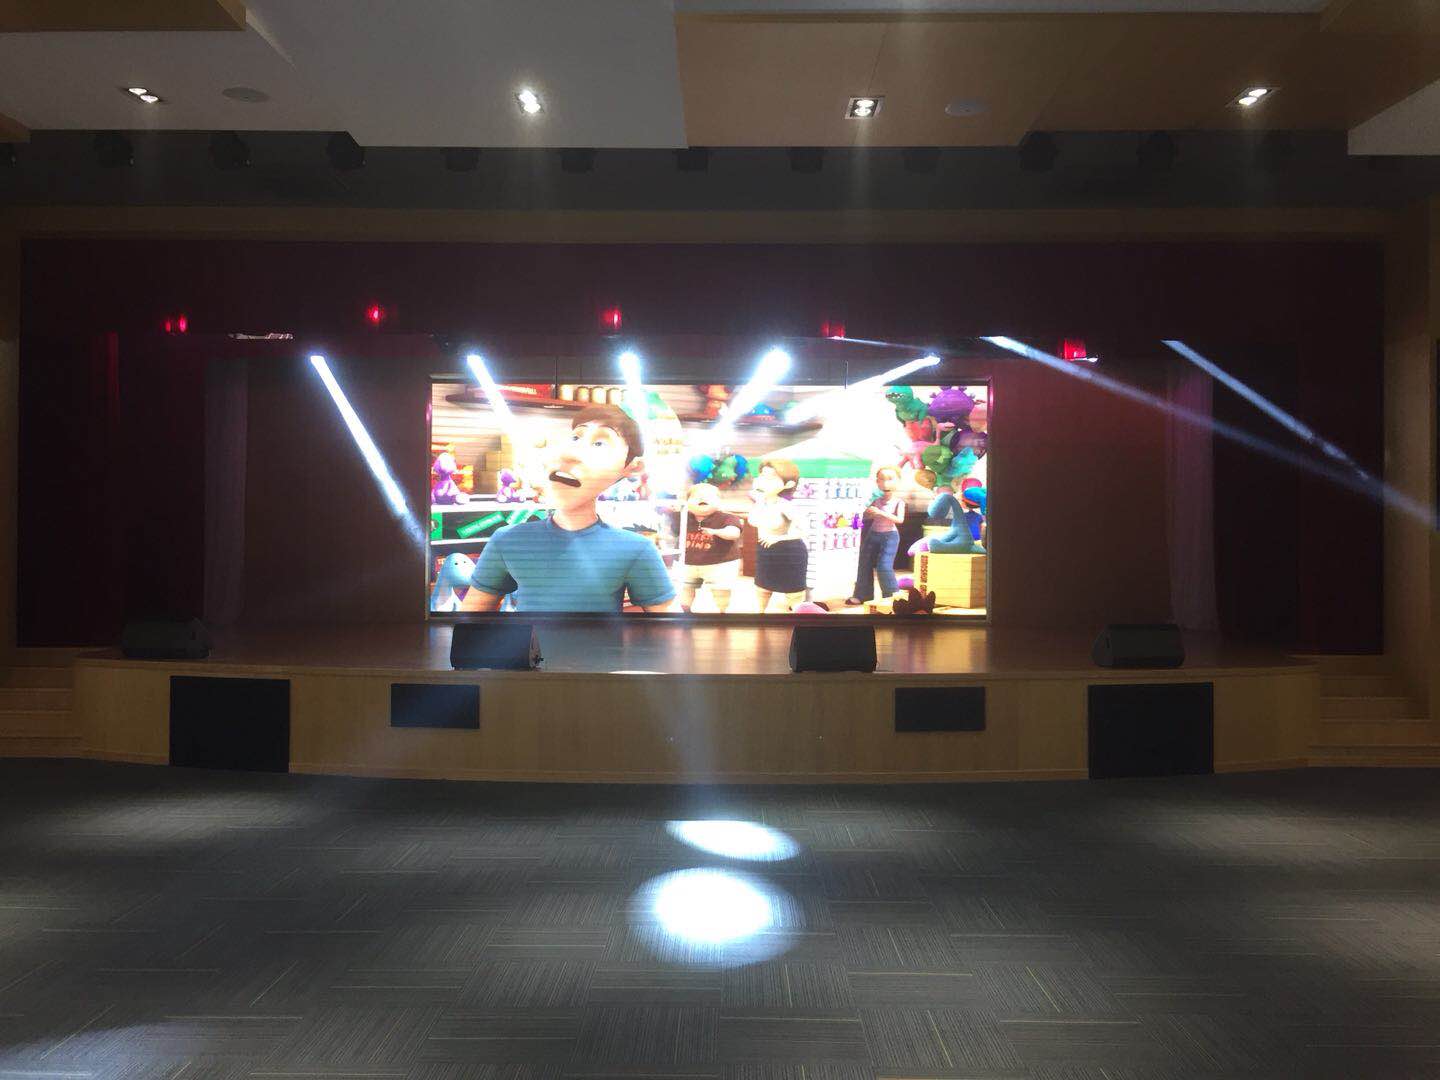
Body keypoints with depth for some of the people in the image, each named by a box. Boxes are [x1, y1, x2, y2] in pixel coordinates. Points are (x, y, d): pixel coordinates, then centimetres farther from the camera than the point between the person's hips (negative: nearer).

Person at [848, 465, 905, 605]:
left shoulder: (898, 501, -7)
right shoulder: (876, 500, 5)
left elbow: (900, 519, -20)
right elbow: (866, 516, 15)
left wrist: (881, 513, -26)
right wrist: (869, 513, -10)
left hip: (889, 536, -6)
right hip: (873, 534, 6)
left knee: (884, 566, -15)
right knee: (865, 564, 6)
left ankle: (892, 594, -1)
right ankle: (862, 594, 15)